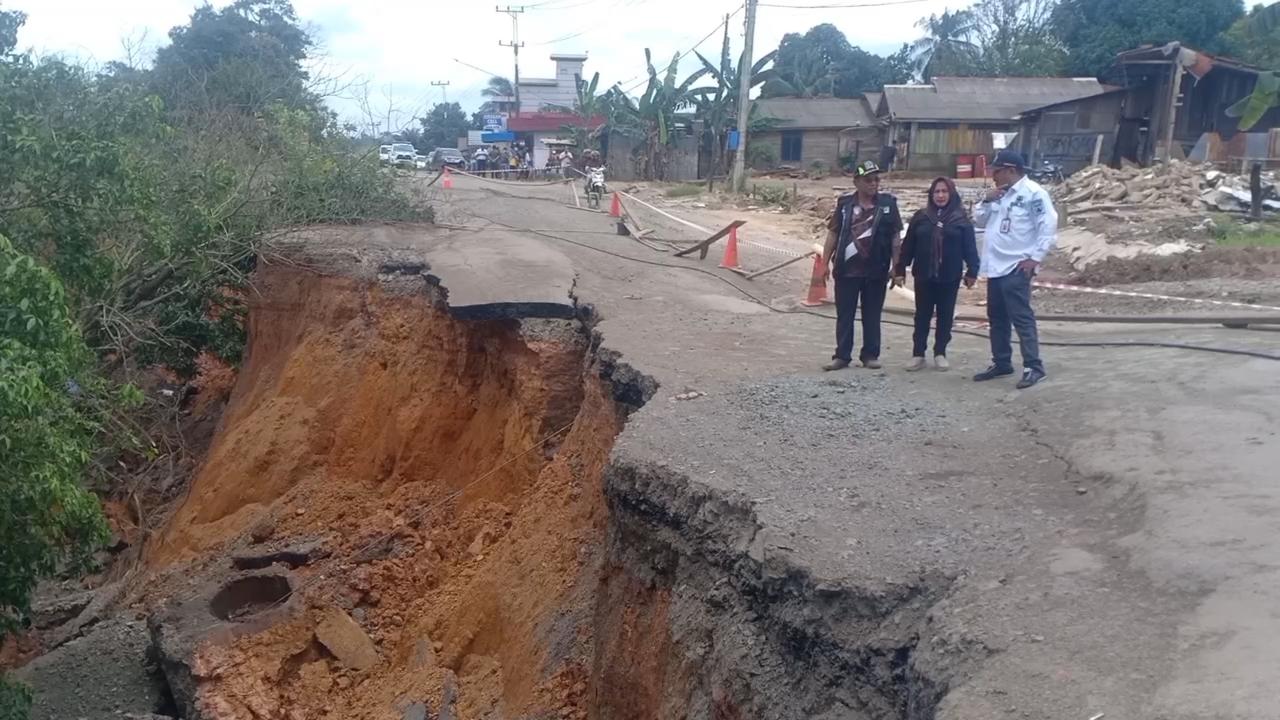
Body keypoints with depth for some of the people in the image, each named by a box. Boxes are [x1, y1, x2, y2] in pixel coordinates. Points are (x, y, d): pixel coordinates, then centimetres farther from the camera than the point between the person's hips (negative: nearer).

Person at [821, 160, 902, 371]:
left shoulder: (888, 203, 2)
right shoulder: (845, 203, 3)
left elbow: (895, 237, 4)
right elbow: (833, 234, 6)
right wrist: (825, 263, 2)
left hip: (876, 270, 0)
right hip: (847, 269, 0)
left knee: (872, 315, 7)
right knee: (844, 314, 4)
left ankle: (870, 355, 17)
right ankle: (842, 356, 11)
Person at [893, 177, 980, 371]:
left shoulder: (961, 218, 0)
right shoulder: (920, 217, 4)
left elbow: (969, 247, -2)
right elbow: (908, 245, 4)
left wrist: (972, 271, -7)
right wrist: (900, 269, 2)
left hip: (949, 277, -1)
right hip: (924, 276, 1)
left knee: (945, 315, 7)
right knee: (922, 315, 5)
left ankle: (940, 353, 16)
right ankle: (918, 355, 9)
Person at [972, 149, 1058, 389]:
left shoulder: (1033, 193, -12)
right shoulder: (999, 194, 15)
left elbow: (1048, 226, -15)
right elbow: (979, 219, 16)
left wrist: (1035, 258, -17)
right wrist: (987, 200, -2)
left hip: (1016, 267, -9)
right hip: (995, 266, 9)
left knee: (1021, 317, -9)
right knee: (997, 318, 14)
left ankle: (1033, 367, -5)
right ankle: (1001, 363, 24)